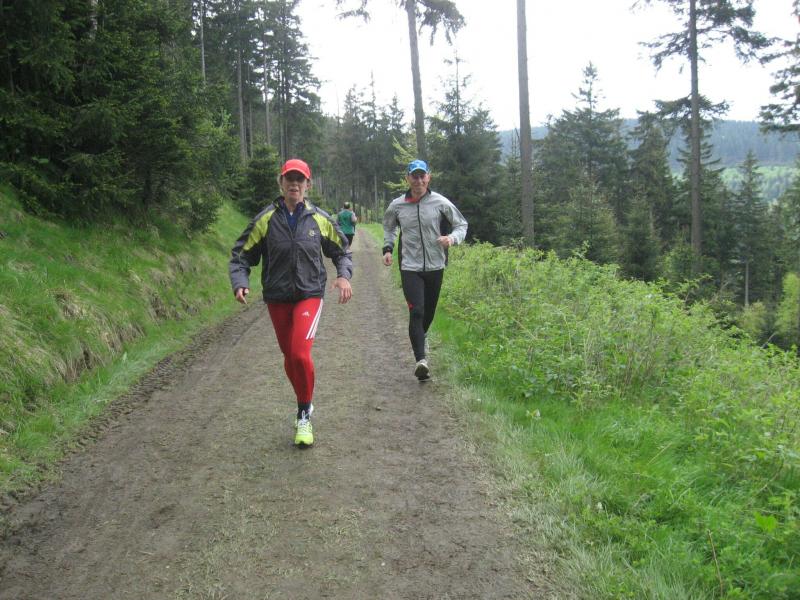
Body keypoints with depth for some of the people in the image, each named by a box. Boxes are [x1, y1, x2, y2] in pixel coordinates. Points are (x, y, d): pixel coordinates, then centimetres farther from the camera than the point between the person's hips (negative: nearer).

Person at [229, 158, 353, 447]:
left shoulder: (320, 219, -1)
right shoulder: (265, 220, -3)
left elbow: (342, 250, 12)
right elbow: (240, 255, 1)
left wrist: (344, 276, -6)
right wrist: (240, 284, -17)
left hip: (310, 295, -2)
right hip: (277, 298, 2)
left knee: (300, 353, -19)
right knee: (289, 356, 13)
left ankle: (304, 415, 0)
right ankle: (305, 404, 38)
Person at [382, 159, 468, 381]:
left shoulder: (440, 203, -5)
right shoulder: (397, 206, 0)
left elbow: (461, 224, 5)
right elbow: (388, 227, 21)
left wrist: (453, 238, -15)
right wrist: (387, 248, 6)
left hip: (435, 266, 1)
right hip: (410, 267, -1)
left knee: (429, 311, 16)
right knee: (416, 312, -16)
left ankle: (422, 336, 48)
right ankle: (421, 359, -20)